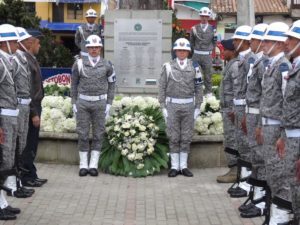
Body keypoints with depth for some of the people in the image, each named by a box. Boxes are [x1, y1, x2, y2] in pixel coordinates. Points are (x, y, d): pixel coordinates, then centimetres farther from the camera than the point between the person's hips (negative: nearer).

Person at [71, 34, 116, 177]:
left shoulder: (107, 65, 2)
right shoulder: (79, 64, 1)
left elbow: (111, 85, 7)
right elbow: (74, 85, 7)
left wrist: (108, 104, 0)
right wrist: (74, 104, 3)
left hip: (100, 103, 0)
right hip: (83, 103, 0)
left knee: (98, 135, 3)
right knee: (83, 135, 2)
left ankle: (93, 165, 10)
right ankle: (83, 165, 10)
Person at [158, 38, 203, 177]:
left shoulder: (194, 67, 4)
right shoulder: (168, 67, 0)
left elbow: (198, 89, 6)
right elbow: (162, 88, 1)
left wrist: (197, 108, 2)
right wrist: (163, 108, -4)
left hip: (189, 105, 1)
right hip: (172, 105, -1)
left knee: (186, 138, 5)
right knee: (173, 138, 2)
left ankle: (184, 166, 13)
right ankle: (174, 166, 10)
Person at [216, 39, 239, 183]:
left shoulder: (235, 65, -15)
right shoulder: (230, 65, 16)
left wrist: (234, 110, -23)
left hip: (231, 110, -10)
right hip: (227, 109, 10)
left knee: (231, 141, -6)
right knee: (232, 141, 12)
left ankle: (234, 172, -2)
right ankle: (234, 170, 17)